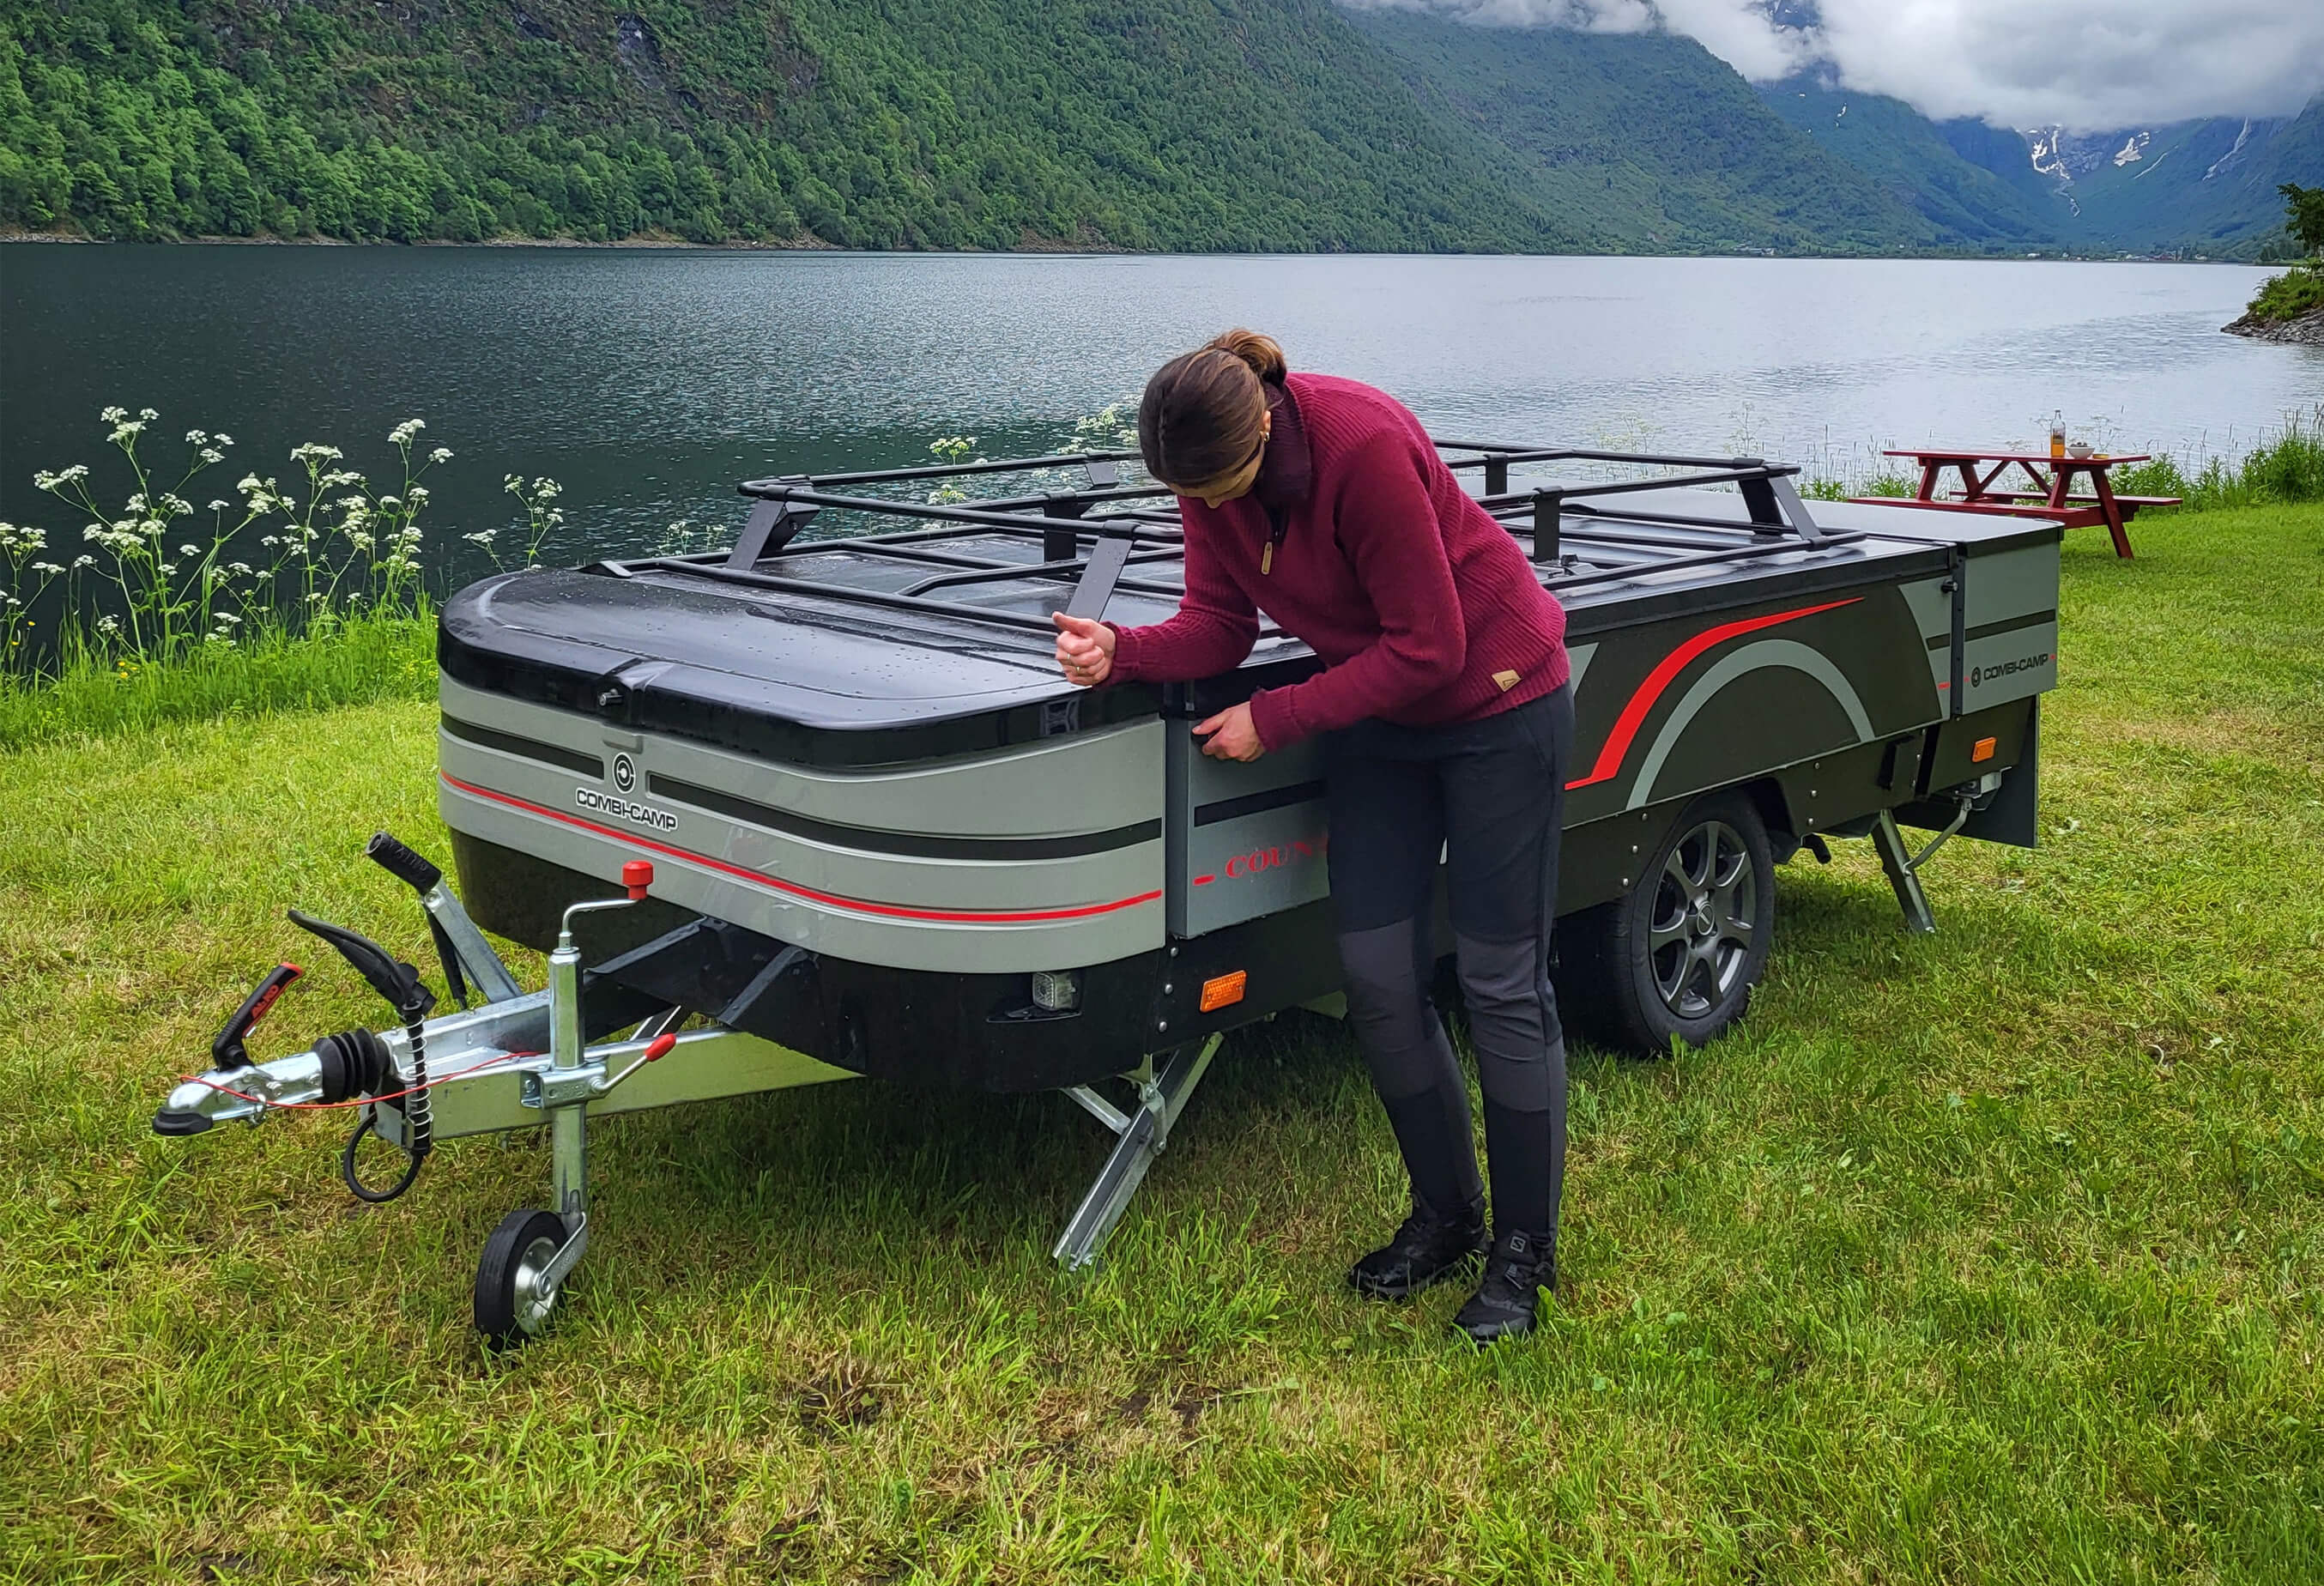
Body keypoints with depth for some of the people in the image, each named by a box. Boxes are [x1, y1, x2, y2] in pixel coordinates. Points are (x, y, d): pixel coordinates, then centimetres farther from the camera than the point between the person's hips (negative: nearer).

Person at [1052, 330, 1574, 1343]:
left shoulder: (1364, 445, -31)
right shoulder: (1208, 468, -10)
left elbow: (1427, 649, -26)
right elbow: (1219, 624, -6)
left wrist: (1273, 721, -22)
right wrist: (1122, 652, -25)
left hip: (1495, 699, -6)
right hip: (1376, 709, 7)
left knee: (1501, 987, -1)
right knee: (1376, 978, 5)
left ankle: (1524, 1252, 13)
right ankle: (1447, 1217, 23)